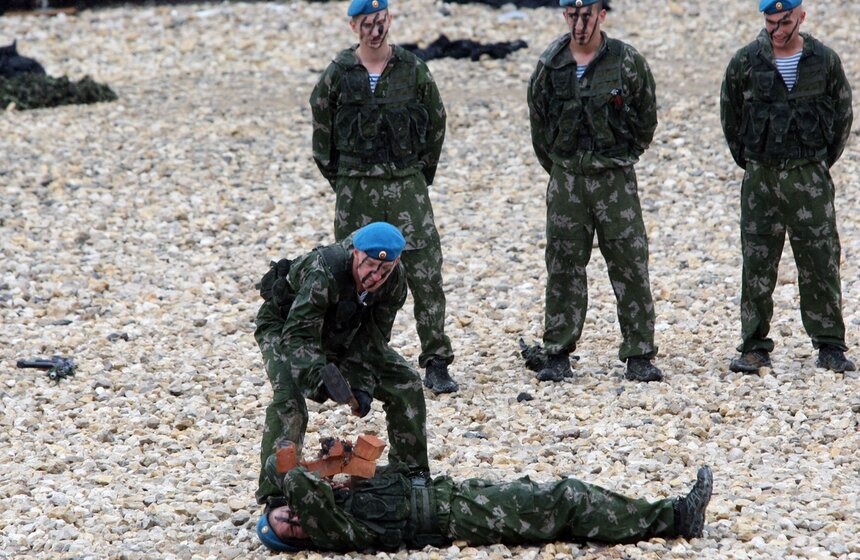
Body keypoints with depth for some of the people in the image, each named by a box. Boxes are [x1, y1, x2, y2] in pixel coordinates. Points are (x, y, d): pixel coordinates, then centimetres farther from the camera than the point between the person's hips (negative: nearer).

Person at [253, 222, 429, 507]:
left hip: (342, 332, 6)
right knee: (288, 398, -32)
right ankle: (274, 492, -29)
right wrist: (317, 376, -58)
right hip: (285, 324, -6)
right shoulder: (324, 274, -42)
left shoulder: (394, 282, -22)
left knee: (405, 383, 0)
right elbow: (298, 334, -42)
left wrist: (362, 384, -29)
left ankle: (412, 472, 16)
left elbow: (372, 338, -17)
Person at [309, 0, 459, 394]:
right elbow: (322, 128, 9)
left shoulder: (412, 69, 1)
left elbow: (436, 122, 10)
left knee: (425, 273, -5)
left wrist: (423, 172, 8)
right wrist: (338, 178, 8)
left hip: (406, 184, 0)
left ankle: (436, 363, 1)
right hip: (355, 189, 0)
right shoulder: (338, 73, 0)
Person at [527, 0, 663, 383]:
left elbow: (646, 121, 7)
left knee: (631, 266, -3)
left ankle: (639, 357, 4)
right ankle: (557, 355, 12)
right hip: (566, 181, 2)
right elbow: (539, 125, 13)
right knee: (563, 268, 4)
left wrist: (620, 160, 10)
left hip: (616, 180, -2)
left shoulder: (628, 63, -4)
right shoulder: (550, 66, 1)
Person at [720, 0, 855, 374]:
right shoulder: (745, 63, -1)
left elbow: (842, 115, 11)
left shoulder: (824, 61, 1)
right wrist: (748, 161, 8)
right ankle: (754, 348, 8)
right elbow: (730, 117, 10)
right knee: (757, 266, 1)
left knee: (821, 264, 0)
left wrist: (823, 161, 8)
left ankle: (830, 346, 7)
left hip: (810, 178, 0)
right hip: (760, 180, 0)